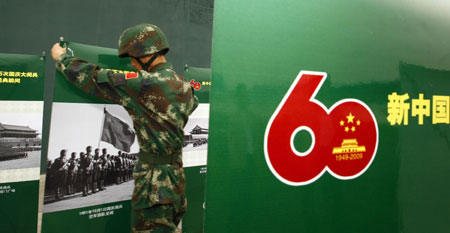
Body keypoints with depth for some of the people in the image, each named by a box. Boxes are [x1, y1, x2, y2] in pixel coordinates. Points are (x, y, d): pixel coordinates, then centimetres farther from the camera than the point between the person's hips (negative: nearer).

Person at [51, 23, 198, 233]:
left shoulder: (147, 83, -18)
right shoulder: (184, 85, 5)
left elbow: (94, 79, -10)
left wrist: (61, 57, 8)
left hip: (154, 182, -8)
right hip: (176, 174, 8)